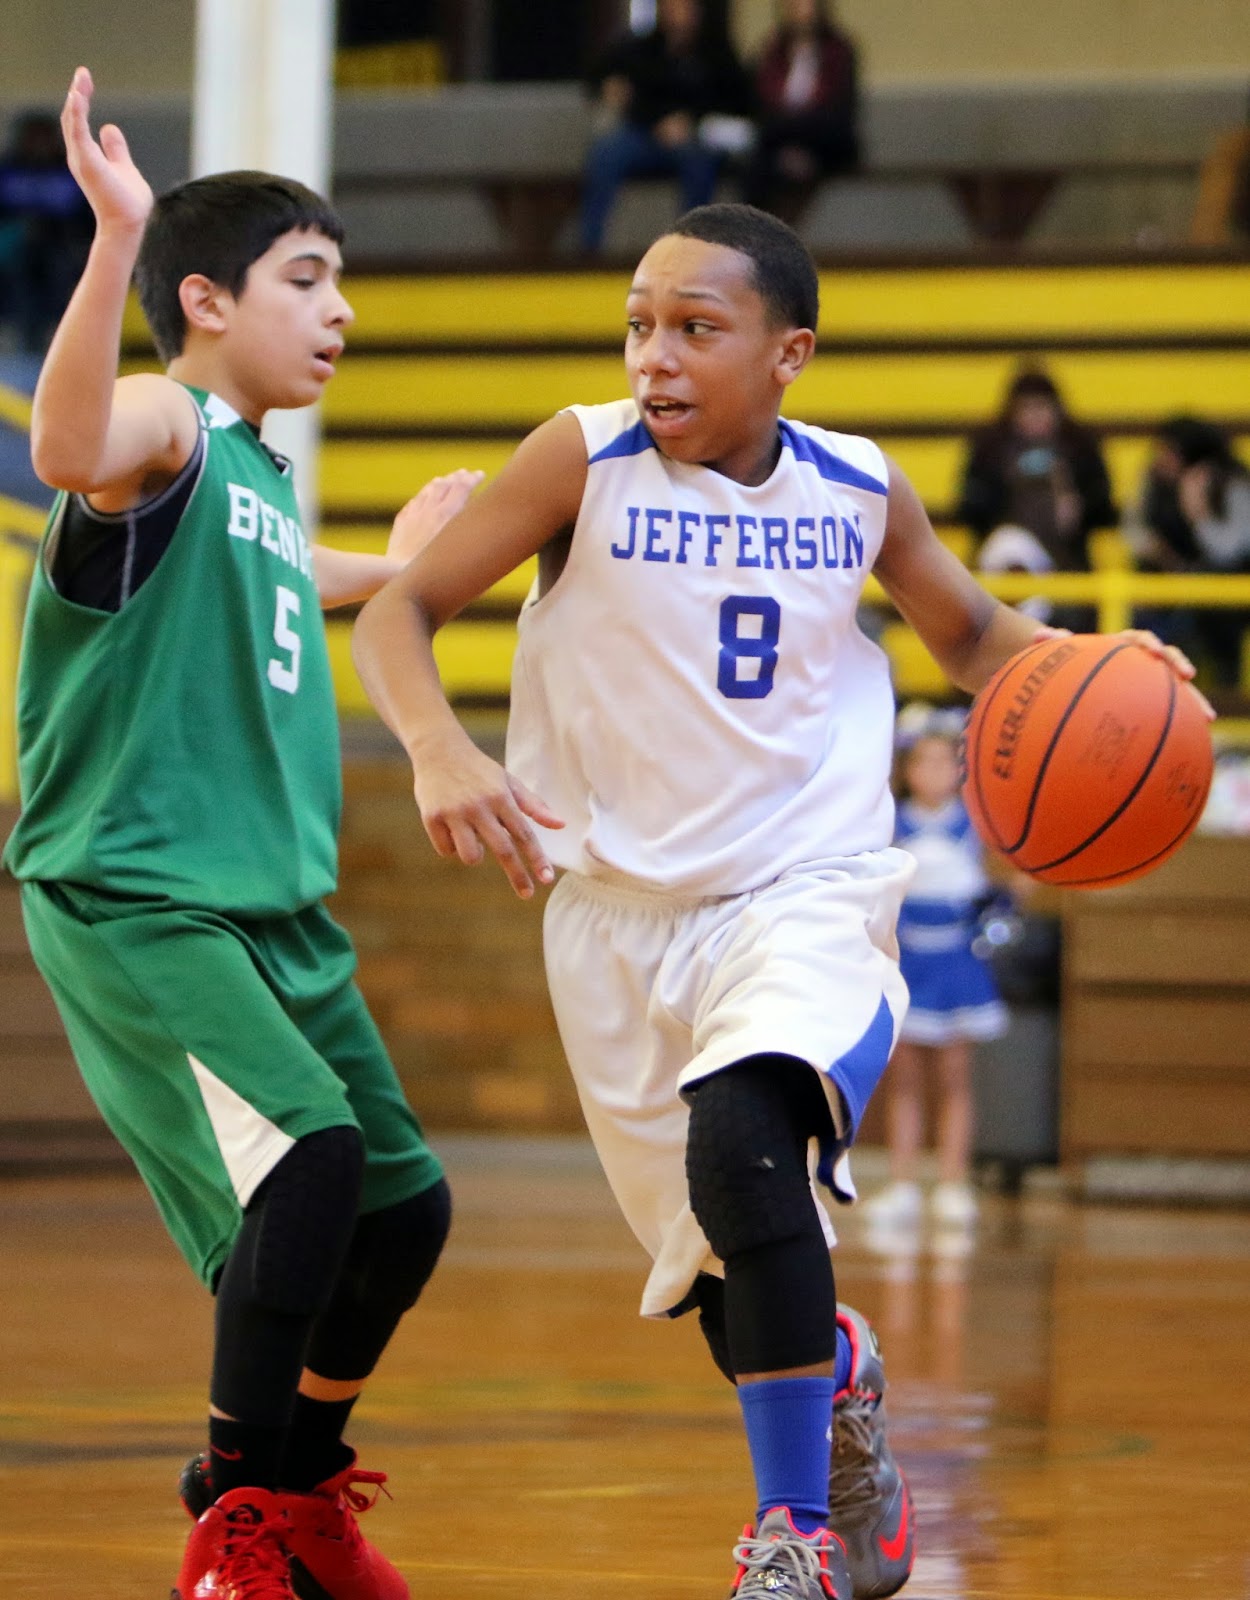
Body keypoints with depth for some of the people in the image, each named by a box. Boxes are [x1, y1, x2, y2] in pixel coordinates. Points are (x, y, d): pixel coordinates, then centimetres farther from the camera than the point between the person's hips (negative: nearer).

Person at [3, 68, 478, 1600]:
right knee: (310, 1153, -26)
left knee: (404, 1204, 9)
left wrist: (393, 566, 49)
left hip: (277, 908, 9)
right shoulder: (167, 424, -9)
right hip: (130, 894, -9)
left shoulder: (260, 477, 17)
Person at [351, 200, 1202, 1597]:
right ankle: (836, 1377, 47)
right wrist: (438, 752, -30)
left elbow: (972, 634, 16)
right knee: (726, 1273, 10)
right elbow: (398, 612, -10)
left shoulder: (857, 489, -2)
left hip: (807, 897, -1)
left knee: (742, 1139, -30)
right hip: (616, 908, 1)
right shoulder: (587, 460, -9)